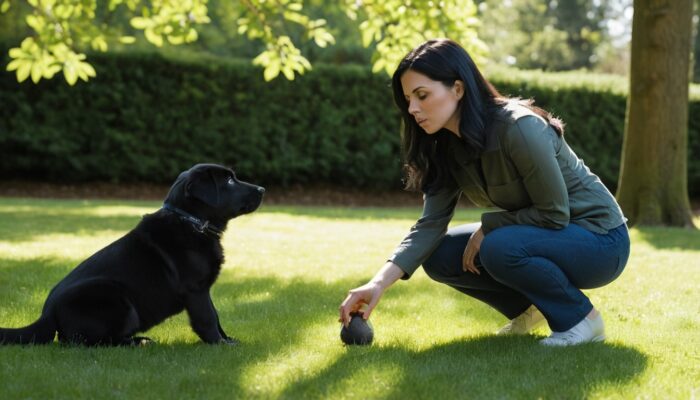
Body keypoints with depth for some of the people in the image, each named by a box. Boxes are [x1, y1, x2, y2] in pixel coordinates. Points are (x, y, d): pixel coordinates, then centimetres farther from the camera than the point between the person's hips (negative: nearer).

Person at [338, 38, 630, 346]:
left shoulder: (519, 128, -28)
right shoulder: (448, 147, -4)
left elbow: (555, 213, -23)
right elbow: (430, 225, -9)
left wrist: (487, 228, -16)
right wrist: (379, 283, -21)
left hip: (598, 240, -7)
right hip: (538, 235, 7)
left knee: (499, 248, -32)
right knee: (440, 257, -5)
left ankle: (581, 319, -10)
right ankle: (527, 308, 14)